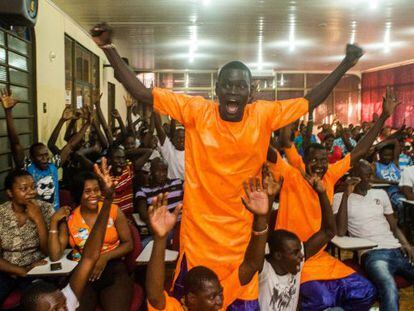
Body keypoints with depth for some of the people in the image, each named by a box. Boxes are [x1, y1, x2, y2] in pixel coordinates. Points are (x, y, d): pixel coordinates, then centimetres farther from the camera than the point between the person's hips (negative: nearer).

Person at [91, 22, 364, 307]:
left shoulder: (264, 115, -5)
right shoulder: (196, 110, -10)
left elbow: (310, 101, 6)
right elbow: (141, 93, -11)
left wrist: (345, 65, 4)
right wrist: (108, 47, -15)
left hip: (242, 234, 2)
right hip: (199, 232, -1)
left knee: (246, 300, 18)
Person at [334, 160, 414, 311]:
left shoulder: (380, 193, 20)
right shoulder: (340, 197, 5)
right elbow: (340, 232, -8)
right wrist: (346, 194, -11)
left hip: (397, 250, 6)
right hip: (373, 253, -5)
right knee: (390, 289, -35)